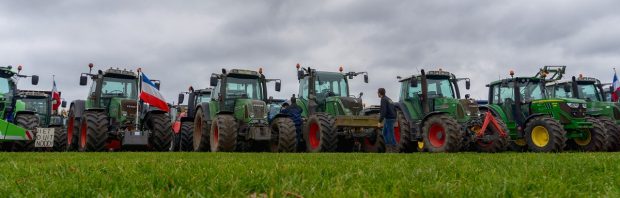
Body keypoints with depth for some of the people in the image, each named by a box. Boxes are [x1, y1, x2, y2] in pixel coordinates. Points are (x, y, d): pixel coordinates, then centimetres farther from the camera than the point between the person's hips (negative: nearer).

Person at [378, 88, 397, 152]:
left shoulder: (383, 99, -13)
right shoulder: (388, 99, 18)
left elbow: (383, 111, -24)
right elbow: (394, 109, 22)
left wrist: (380, 121, -22)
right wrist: (394, 118, 28)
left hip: (388, 119, -10)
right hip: (392, 118, 10)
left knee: (390, 134, -5)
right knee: (385, 133, 14)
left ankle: (395, 149, -1)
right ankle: (388, 148, 12)